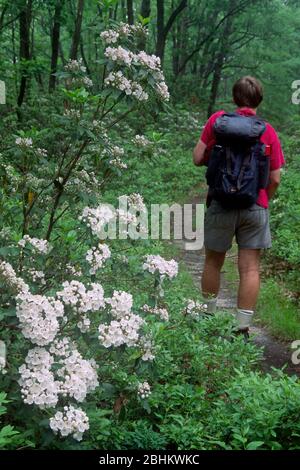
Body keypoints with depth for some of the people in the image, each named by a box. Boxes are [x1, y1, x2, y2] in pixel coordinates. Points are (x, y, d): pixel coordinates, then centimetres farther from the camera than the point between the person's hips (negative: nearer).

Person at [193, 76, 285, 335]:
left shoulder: (217, 119, -1)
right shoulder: (268, 131, 0)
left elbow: (198, 158, -1)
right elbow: (275, 178, 0)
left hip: (221, 203, 1)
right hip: (255, 206, 0)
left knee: (213, 262, 15)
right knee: (250, 268, 3)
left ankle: (208, 316, 26)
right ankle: (243, 327, 5)